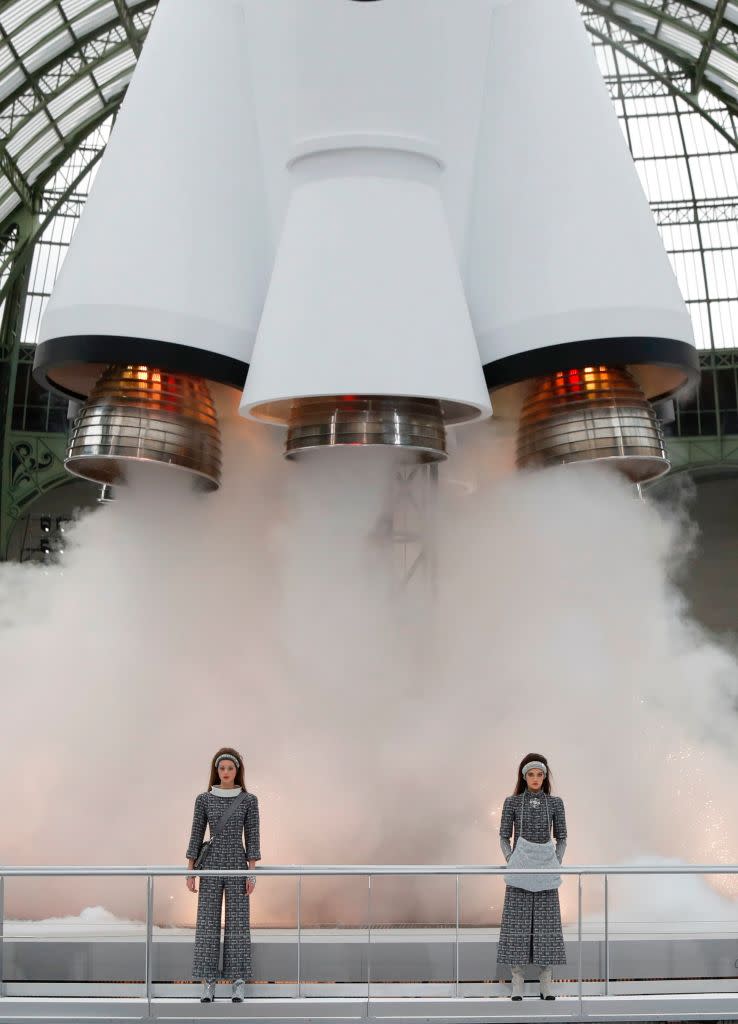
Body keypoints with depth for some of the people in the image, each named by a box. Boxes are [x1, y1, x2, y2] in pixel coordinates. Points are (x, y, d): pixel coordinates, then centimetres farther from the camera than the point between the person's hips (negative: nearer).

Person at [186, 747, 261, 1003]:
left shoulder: (249, 800, 1)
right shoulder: (204, 799, 2)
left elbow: (252, 837, 0)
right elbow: (196, 836, 3)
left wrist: (252, 874, -6)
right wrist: (190, 872, -1)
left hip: (237, 866, -1)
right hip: (211, 866, 1)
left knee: (238, 922, -1)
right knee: (208, 923, 0)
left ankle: (239, 983, 7)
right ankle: (208, 983, 7)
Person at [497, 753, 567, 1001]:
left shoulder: (555, 803, 5)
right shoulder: (512, 802, 3)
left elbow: (561, 838, 9)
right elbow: (504, 836, 6)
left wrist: (557, 863, -1)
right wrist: (511, 860, -5)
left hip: (546, 868, 1)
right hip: (520, 868, -1)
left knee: (546, 922, 1)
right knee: (517, 922, -1)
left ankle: (546, 983, 8)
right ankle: (517, 982, 5)